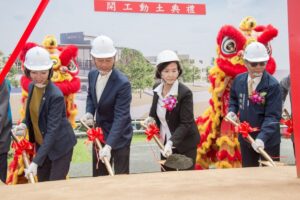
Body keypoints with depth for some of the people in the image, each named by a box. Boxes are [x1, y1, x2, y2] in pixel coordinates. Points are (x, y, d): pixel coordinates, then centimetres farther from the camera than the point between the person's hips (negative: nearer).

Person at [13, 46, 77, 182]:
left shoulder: (56, 95, -26)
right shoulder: (32, 86, -2)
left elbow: (52, 130, -29)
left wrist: (35, 161, -34)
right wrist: (25, 124, -7)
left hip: (60, 145, -7)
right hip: (41, 144, 7)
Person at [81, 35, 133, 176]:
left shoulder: (123, 83, -26)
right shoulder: (92, 74, -4)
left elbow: (120, 117, -29)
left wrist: (108, 145, -37)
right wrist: (89, 113, -8)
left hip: (118, 136, -6)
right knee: (98, 176, 18)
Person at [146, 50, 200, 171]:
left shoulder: (185, 93, -22)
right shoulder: (157, 88, -3)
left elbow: (185, 123, -25)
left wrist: (171, 142, -35)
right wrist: (150, 118, -3)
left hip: (185, 144, -6)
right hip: (165, 142, 6)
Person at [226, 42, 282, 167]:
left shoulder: (272, 85, -20)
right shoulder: (239, 80, -3)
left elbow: (272, 116, -24)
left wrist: (262, 137, -37)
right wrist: (232, 111, -4)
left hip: (268, 140, -4)